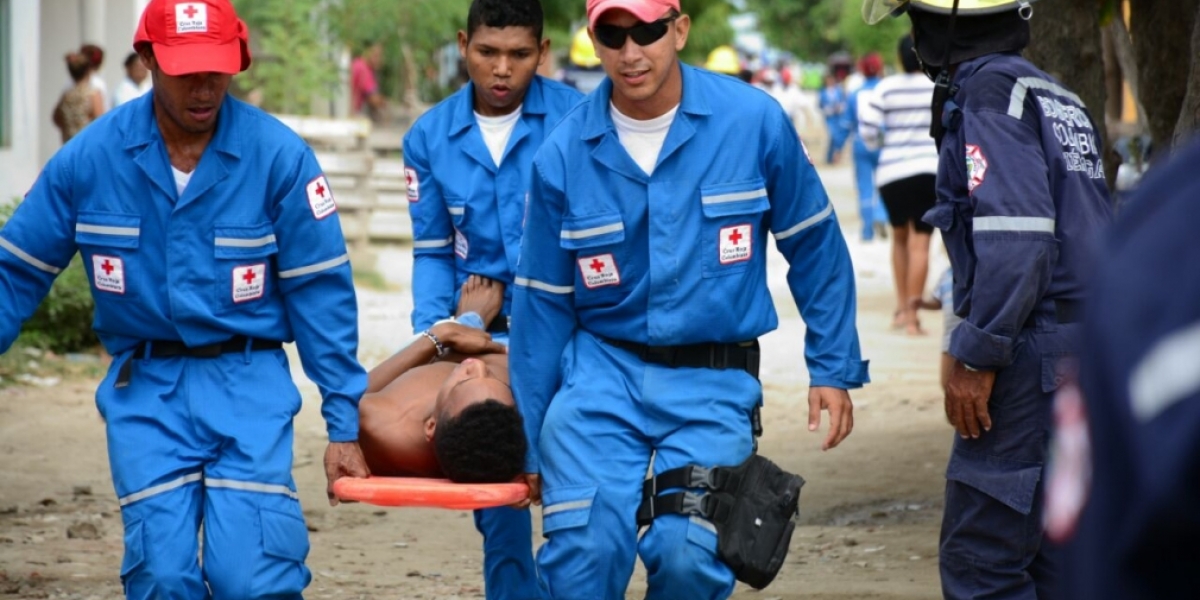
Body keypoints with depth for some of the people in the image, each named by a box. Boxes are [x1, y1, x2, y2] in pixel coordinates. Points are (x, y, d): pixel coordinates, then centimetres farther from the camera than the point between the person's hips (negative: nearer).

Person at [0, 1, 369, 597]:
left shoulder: (278, 155, -9)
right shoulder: (89, 157, -4)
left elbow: (320, 292, -3)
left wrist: (344, 424, -4)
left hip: (248, 388, -1)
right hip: (144, 391, 2)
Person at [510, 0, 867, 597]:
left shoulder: (754, 121, -6)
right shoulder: (563, 155, -3)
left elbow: (814, 248, 5)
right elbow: (543, 303, 5)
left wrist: (834, 369, 4)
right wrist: (530, 444, 8)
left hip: (713, 386, -1)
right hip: (601, 372, 1)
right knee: (582, 550, -13)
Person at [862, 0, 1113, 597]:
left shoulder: (989, 91, -10)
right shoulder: (1056, 96, 19)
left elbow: (1016, 238, -21)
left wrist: (975, 357, -19)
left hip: (1034, 364, -10)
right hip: (1090, 352, 10)